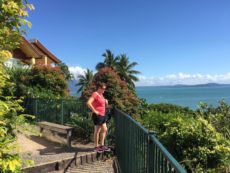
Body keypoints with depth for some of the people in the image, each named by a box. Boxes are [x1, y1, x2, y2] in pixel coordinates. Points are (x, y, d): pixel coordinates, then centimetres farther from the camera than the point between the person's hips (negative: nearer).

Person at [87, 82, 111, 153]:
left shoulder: (101, 95, 14)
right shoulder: (95, 94, -14)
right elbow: (88, 103, -27)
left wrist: (106, 103, 7)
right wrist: (94, 111, -21)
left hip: (103, 115, 9)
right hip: (97, 115, -9)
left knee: (104, 130, 15)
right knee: (97, 131, 1)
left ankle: (102, 145, 27)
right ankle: (96, 147, 14)